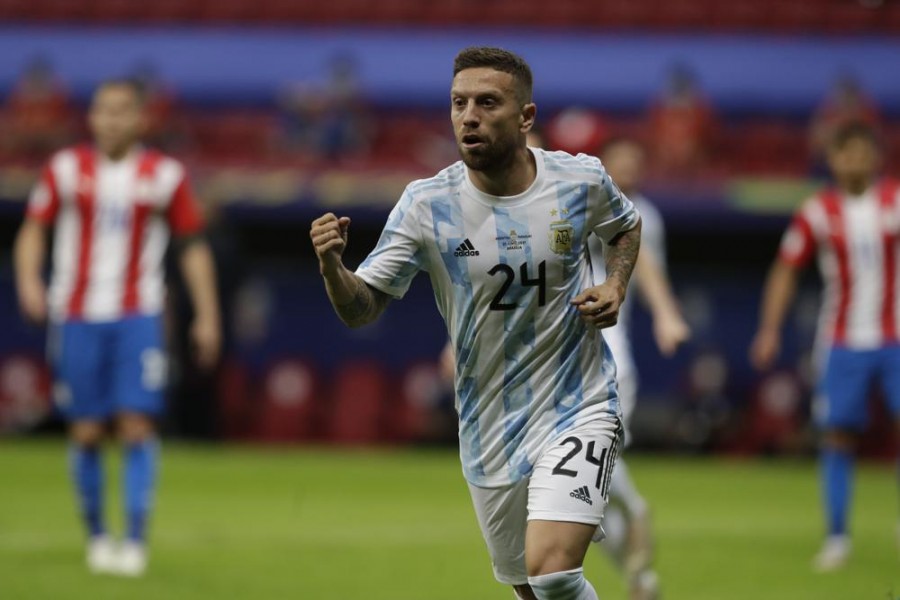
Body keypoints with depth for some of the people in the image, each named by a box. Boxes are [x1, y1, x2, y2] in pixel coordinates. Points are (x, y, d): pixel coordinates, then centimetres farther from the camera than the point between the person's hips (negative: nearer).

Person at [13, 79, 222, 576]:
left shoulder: (165, 176, 2)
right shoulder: (66, 169, 3)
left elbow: (193, 245, 9)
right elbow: (33, 230, 8)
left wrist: (207, 315, 5)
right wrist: (28, 280, -10)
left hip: (138, 318, -1)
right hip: (77, 318, 1)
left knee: (137, 426, -12)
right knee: (86, 433, 1)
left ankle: (136, 539, -11)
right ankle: (96, 534, 17)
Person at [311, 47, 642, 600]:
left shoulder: (581, 179, -8)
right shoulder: (426, 204, -11)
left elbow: (626, 225, 16)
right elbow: (361, 310, -11)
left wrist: (616, 286, -3)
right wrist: (332, 267, -32)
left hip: (578, 407, -2)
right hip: (490, 426, 2)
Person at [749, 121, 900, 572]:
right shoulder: (817, 213, -1)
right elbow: (786, 270, 7)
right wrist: (770, 329, 0)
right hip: (843, 343, 0)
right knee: (837, 436, -1)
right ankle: (836, 535, 9)